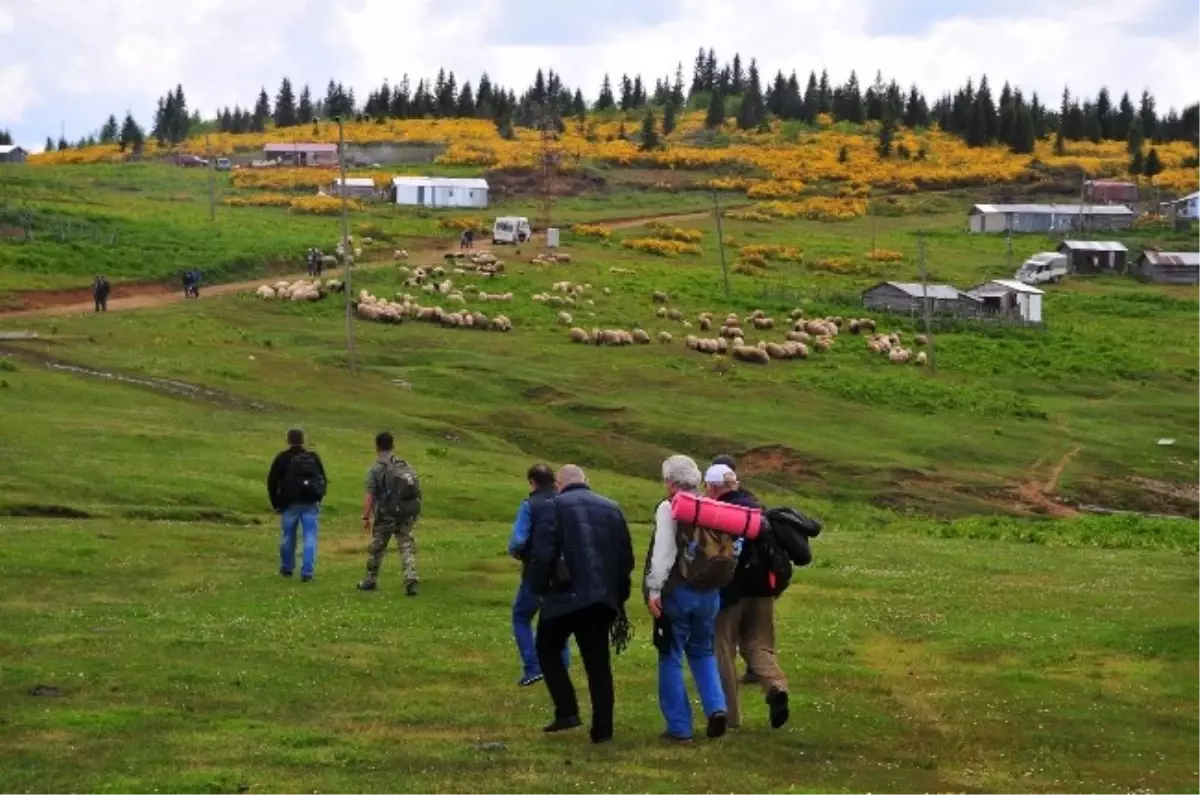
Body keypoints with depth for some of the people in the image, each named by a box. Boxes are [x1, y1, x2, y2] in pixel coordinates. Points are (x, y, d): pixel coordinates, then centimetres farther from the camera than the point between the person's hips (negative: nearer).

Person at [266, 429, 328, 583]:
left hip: (290, 504, -1)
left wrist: (275, 504, 11)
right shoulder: (313, 457, 9)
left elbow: (272, 482, 1)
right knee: (310, 537, 1)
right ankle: (307, 572, -7)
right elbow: (324, 481, 14)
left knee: (288, 536, 13)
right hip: (310, 504, 1)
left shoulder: (282, 458, 0)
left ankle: (287, 568, 27)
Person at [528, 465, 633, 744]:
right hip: (603, 598, 4)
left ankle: (566, 711, 2)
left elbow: (542, 554, -13)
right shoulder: (612, 508, 10)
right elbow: (626, 557, 10)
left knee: (548, 649, 14)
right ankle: (602, 729, 8)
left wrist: (538, 588, 1)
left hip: (566, 595, -4)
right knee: (598, 662, 10)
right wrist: (618, 595, 17)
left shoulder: (551, 507, -5)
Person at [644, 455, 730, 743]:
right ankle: (716, 707, 1)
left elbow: (663, 553, -15)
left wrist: (654, 590, -12)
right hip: (709, 592, 5)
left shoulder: (669, 508, -10)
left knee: (671, 658, 5)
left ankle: (679, 727, 5)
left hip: (677, 592, -5)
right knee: (702, 652, 21)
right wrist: (719, 584, 13)